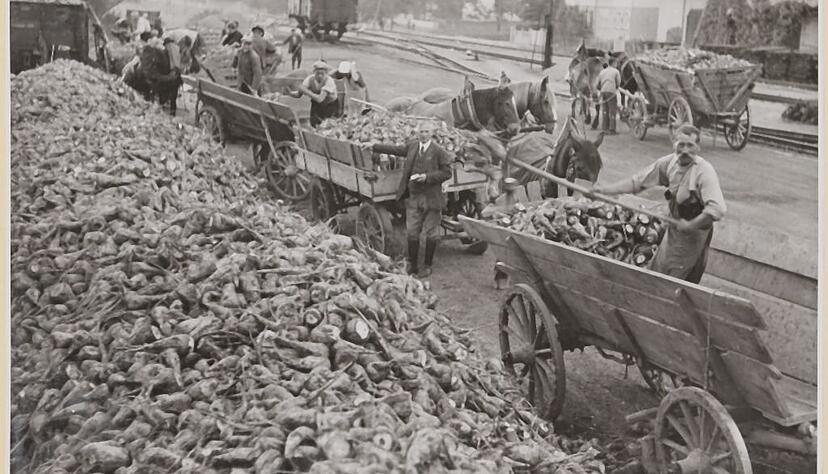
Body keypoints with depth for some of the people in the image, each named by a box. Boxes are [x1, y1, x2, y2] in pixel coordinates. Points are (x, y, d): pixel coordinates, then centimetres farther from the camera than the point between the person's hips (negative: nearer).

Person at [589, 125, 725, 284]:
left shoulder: (704, 171, -27)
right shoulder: (669, 163, -8)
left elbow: (718, 209, -36)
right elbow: (638, 181, -1)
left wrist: (689, 226, -27)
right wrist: (604, 190, -7)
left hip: (694, 233, -6)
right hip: (674, 228, 6)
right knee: (655, 273, 18)